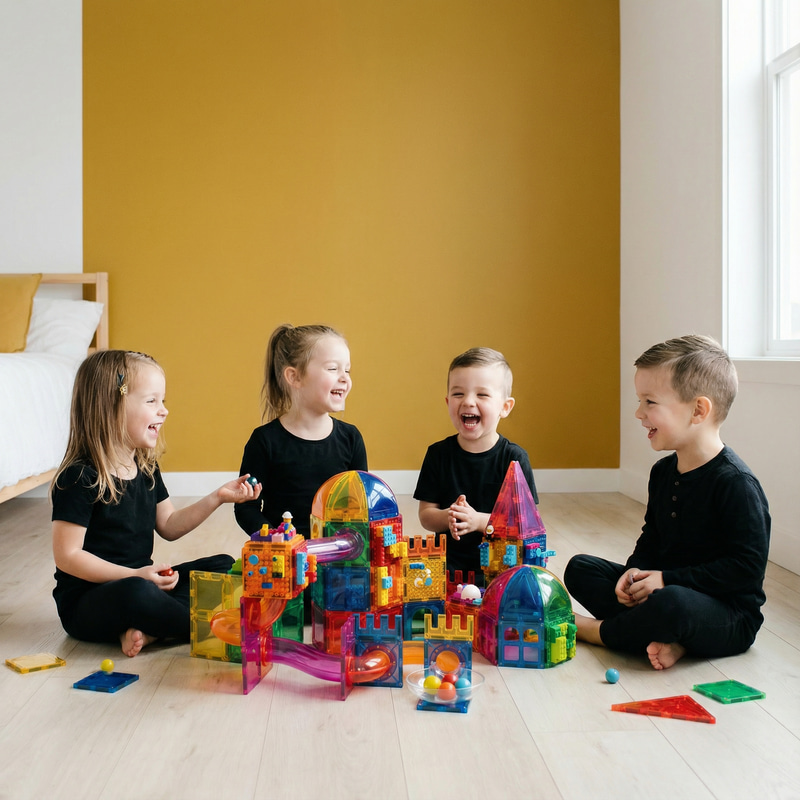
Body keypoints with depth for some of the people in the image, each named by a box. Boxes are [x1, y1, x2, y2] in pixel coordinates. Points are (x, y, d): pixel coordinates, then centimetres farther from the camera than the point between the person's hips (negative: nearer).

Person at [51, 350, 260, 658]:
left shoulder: (146, 468, 8)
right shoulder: (81, 477, -17)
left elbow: (169, 526, 15)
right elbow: (67, 556, -19)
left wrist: (217, 498, 4)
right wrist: (134, 575, -25)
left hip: (144, 582, 9)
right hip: (86, 602, -8)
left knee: (224, 567, 0)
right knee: (138, 593, -40)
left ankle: (147, 628, -20)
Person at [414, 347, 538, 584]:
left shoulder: (514, 457, -4)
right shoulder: (439, 454, 3)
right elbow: (425, 514, 3)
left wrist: (478, 520, -21)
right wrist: (447, 518, -20)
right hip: (449, 559, 1)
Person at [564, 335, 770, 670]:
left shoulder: (736, 484, -19)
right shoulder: (663, 472, 8)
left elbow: (746, 567, -22)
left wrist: (667, 579, -21)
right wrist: (636, 571, -5)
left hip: (729, 617, -8)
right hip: (664, 588, 9)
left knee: (672, 603, -41)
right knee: (579, 568, 2)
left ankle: (594, 629, -10)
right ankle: (667, 638, -15)